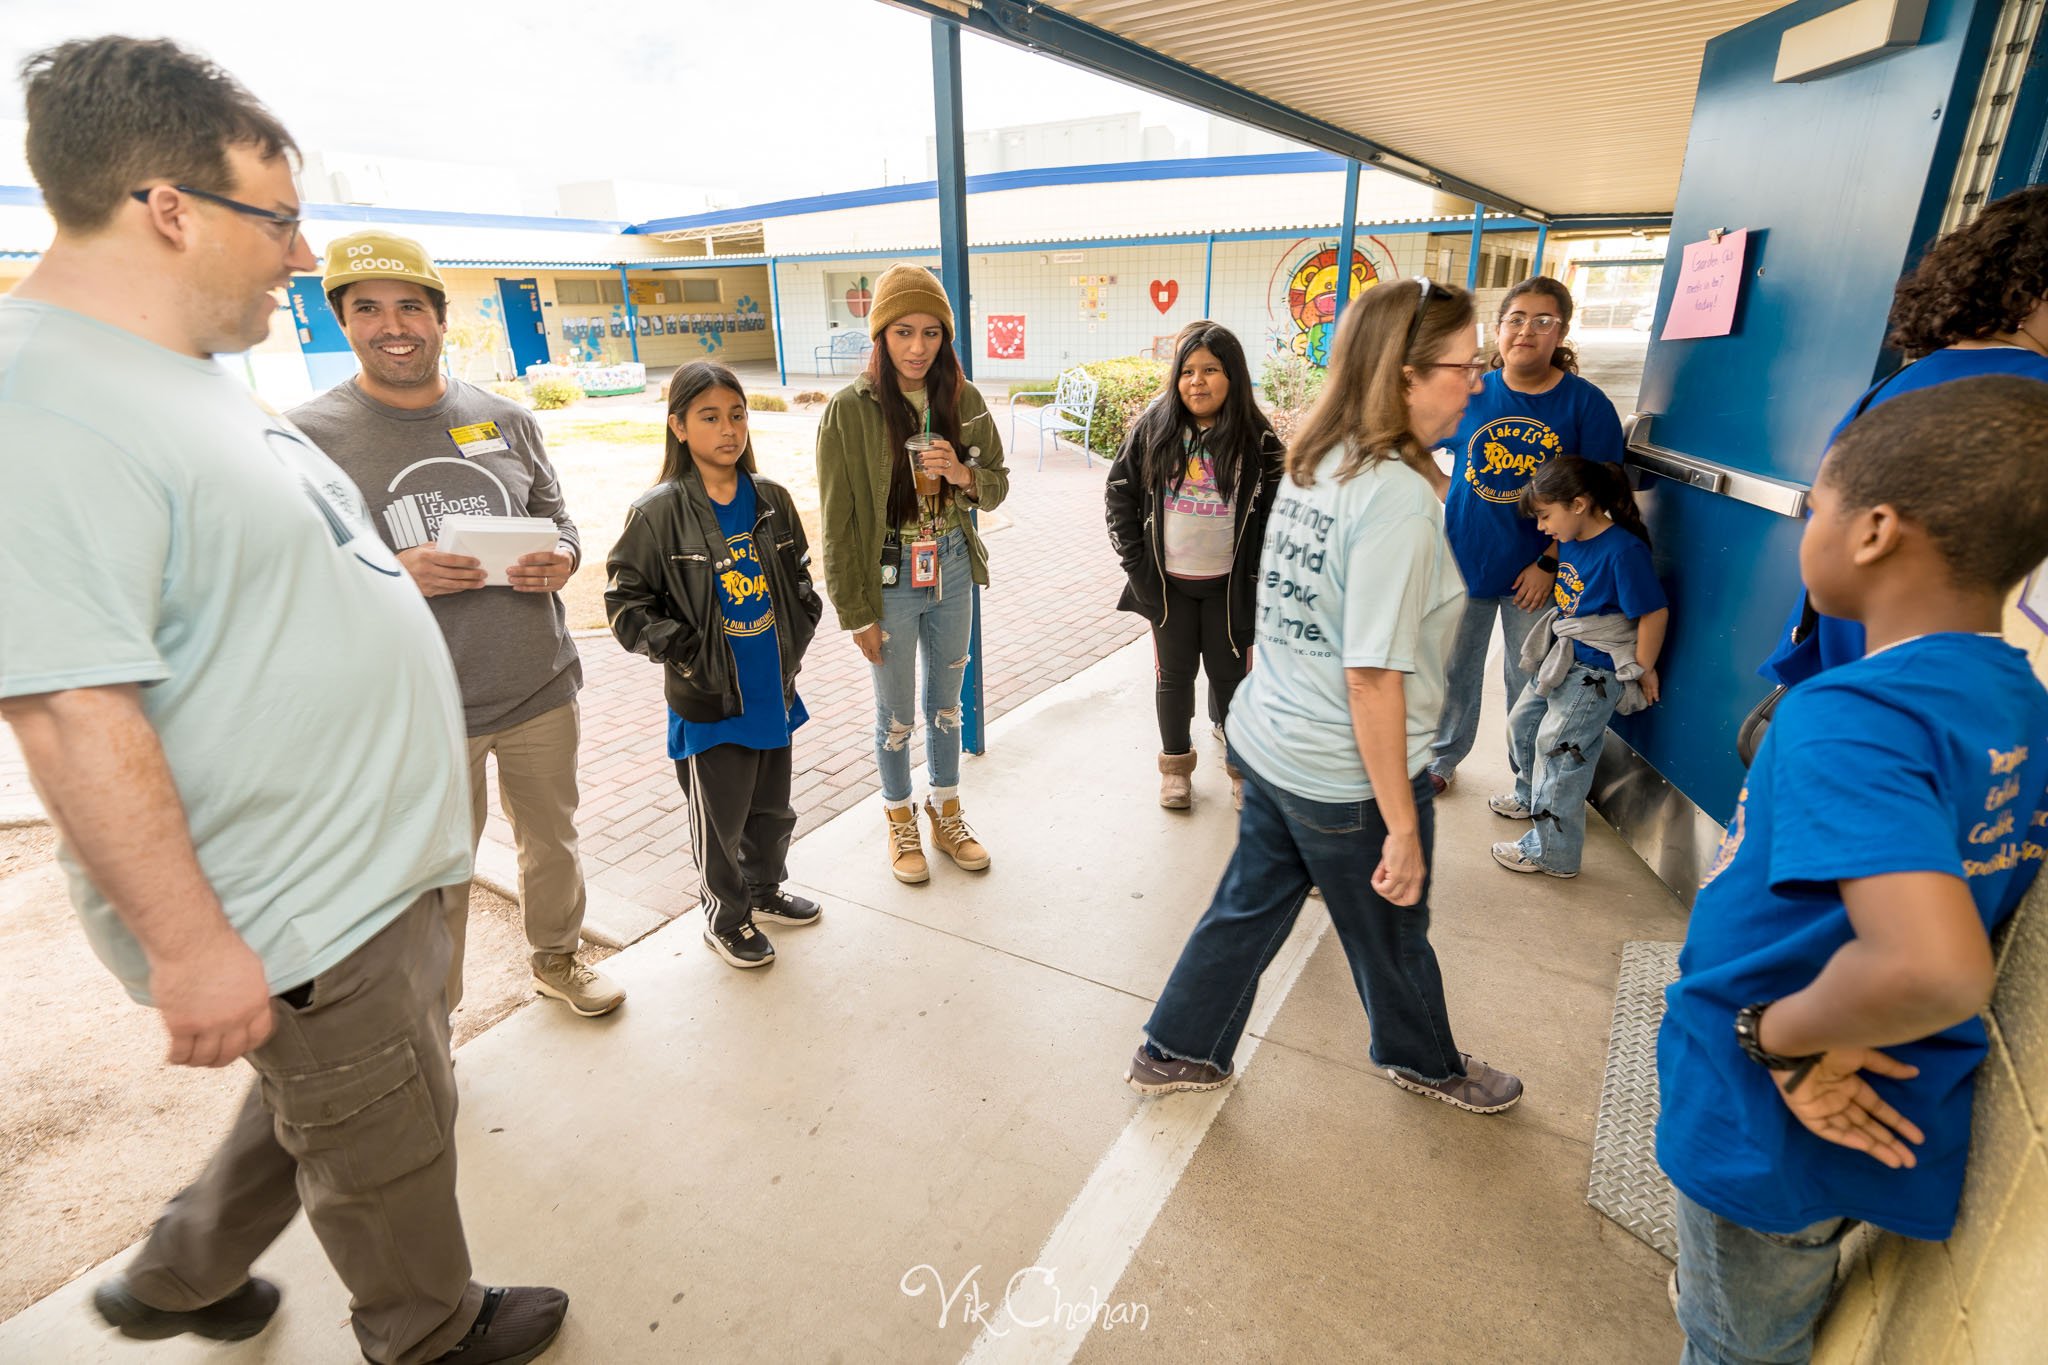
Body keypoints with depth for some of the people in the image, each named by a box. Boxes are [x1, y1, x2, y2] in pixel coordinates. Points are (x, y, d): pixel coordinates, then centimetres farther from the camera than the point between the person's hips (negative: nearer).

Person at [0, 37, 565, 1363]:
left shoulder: (187, 372, 8)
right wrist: (191, 947, -23)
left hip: (371, 860, 9)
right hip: (292, 920, -9)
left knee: (331, 1104, 29)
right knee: (388, 1148, 15)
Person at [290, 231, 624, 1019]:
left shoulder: (506, 419, 6)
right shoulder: (308, 437, -6)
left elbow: (556, 518, 14)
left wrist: (561, 558, -9)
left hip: (541, 687, 4)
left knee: (551, 840, 20)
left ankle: (557, 960, 45)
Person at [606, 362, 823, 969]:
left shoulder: (771, 498, 1)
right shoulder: (659, 512, -13)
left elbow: (798, 574, 15)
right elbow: (626, 599, -9)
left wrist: (797, 633, 4)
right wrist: (684, 652, -16)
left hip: (773, 688, 5)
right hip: (709, 701, -4)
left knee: (772, 808, 20)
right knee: (721, 817, 11)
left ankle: (765, 889, 45)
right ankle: (726, 915, 34)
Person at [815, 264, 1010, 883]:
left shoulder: (963, 399, -2)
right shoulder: (850, 409, -14)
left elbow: (997, 485, 7)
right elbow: (838, 521, -10)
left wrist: (963, 474, -16)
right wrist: (856, 611, -10)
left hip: (952, 570, 4)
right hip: (888, 578, -3)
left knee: (946, 703, 18)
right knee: (897, 713, 12)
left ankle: (947, 813, 39)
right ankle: (900, 822, 35)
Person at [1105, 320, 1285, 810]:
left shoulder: (1256, 439, -7)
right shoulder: (1153, 429, -3)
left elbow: (1277, 510, -3)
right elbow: (1119, 492, 2)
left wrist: (1257, 574, -8)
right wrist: (1135, 558, -3)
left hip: (1227, 585, -1)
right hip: (1167, 583, 1)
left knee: (1229, 674, 9)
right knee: (1174, 674, 12)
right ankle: (1176, 765, 29)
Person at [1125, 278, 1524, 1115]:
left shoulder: (1314, 465, 2)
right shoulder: (1399, 496, -24)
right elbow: (1373, 675, -25)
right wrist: (1402, 825, -18)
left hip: (1266, 742, 7)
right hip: (1345, 777, -7)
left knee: (1249, 909, 22)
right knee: (1391, 931, 20)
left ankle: (1174, 1053, 38)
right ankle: (1423, 1060, 48)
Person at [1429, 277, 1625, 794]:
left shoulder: (1586, 403, -9)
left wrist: (1550, 562, -14)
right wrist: (1451, 503, 2)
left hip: (1535, 573, -2)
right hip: (1463, 559, 2)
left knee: (1529, 683, 11)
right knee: (1453, 671, 15)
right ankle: (1443, 757, 35)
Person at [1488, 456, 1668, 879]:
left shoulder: (1623, 550, -24)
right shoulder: (1570, 540, 0)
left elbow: (1655, 613, -19)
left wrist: (1643, 671, -12)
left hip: (1596, 670, -9)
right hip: (1562, 656, 9)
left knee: (1559, 748, -3)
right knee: (1522, 722, 22)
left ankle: (1552, 852, 10)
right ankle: (1530, 797, 48)